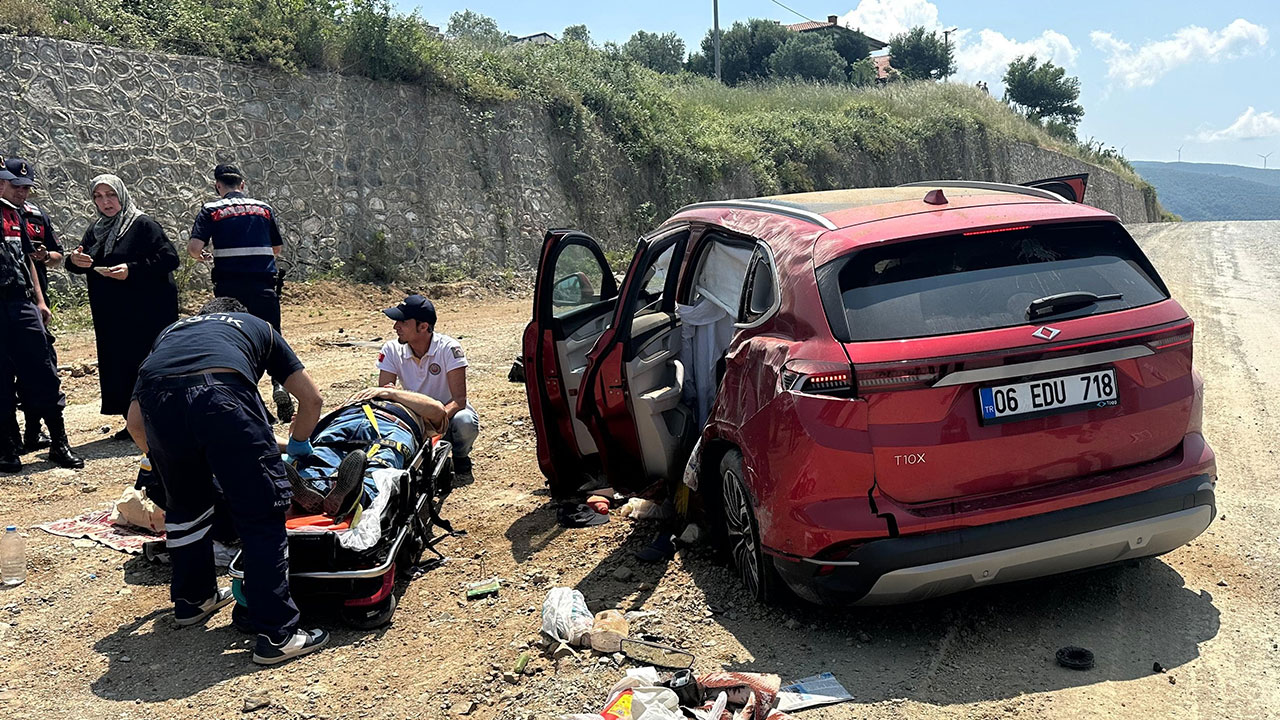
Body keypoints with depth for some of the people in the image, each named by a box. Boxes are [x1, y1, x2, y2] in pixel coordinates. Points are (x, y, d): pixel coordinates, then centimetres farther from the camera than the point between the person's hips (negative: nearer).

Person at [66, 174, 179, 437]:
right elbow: (81, 264, 16)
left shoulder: (143, 225, -6)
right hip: (110, 316, 7)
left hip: (147, 313, -7)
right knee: (118, 367, 7)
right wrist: (75, 261, -8)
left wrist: (132, 269, -22)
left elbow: (170, 258, -14)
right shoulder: (95, 231, 15)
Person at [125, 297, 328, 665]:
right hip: (223, 394, -3)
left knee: (184, 505, 27)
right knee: (261, 516, 6)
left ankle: (192, 599, 44)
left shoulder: (171, 330, 42)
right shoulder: (258, 327, 39)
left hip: (158, 398, 3)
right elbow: (311, 398, 37)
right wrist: (298, 442, 54)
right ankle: (276, 634, 6)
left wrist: (159, 457, 55)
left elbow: (135, 420, 36)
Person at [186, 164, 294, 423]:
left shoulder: (211, 210, 3)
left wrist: (203, 255, 15)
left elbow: (193, 247, -7)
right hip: (264, 286, 1)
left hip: (229, 287, -1)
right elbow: (277, 248, 17)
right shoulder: (264, 208, 10)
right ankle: (280, 384, -14)